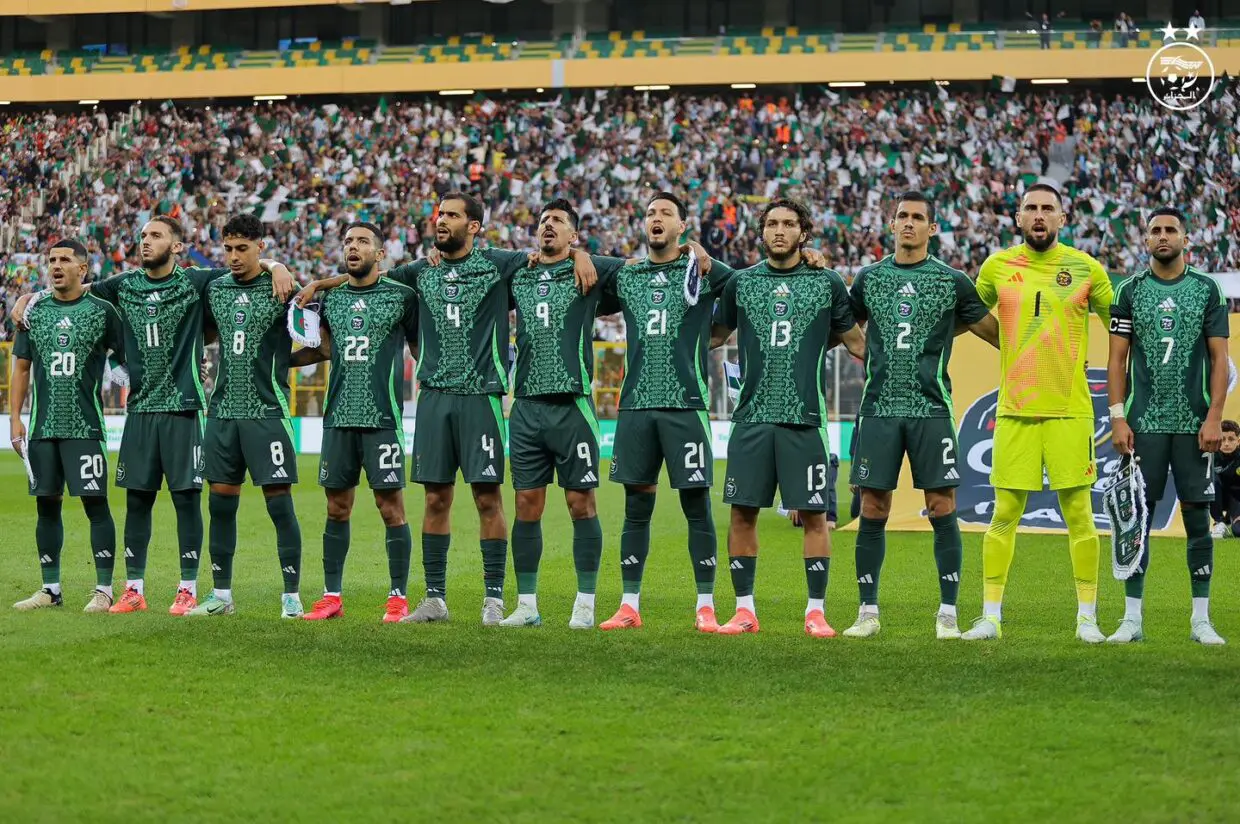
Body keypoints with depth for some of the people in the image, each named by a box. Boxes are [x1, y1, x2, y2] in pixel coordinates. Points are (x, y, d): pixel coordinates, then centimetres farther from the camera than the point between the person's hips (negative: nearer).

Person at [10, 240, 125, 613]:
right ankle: (50, 589, 14)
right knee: (47, 505, 7)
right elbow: (21, 368, 13)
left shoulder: (101, 311, 0)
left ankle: (103, 590, -1)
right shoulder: (34, 313, 10)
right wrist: (15, 417, 5)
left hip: (86, 425, -4)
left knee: (96, 503, -5)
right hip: (42, 426, 4)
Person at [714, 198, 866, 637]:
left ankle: (816, 612, 5)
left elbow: (856, 342, 15)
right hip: (752, 415, 1)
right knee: (742, 513, 1)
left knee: (813, 515, -3)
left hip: (805, 418, -1)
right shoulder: (741, 282, 9)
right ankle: (744, 609, 9)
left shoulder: (827, 283, 6)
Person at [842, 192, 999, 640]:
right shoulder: (869, 278, 10)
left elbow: (997, 334, 12)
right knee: (872, 510, 2)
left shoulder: (952, 281, 4)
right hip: (879, 407, 2)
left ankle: (948, 614, 3)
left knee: (942, 510, -3)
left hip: (931, 407, -2)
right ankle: (868, 612, 10)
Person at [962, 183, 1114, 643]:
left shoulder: (1086, 269, 2)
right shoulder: (997, 267, 5)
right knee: (1004, 514, 2)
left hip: (1070, 411, -1)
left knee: (1079, 514, -1)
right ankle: (991, 617, 8)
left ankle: (1087, 618, 7)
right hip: (1014, 411, 1)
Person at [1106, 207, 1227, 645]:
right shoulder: (1130, 291, 6)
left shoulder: (1206, 290, 5)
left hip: (1194, 424, 0)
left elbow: (1220, 358, 2)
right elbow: (1117, 358, 5)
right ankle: (1132, 618, 4)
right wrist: (1117, 417, -4)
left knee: (1197, 517, 0)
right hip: (1143, 423, 0)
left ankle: (1201, 620, 6)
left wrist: (1214, 417, -7)